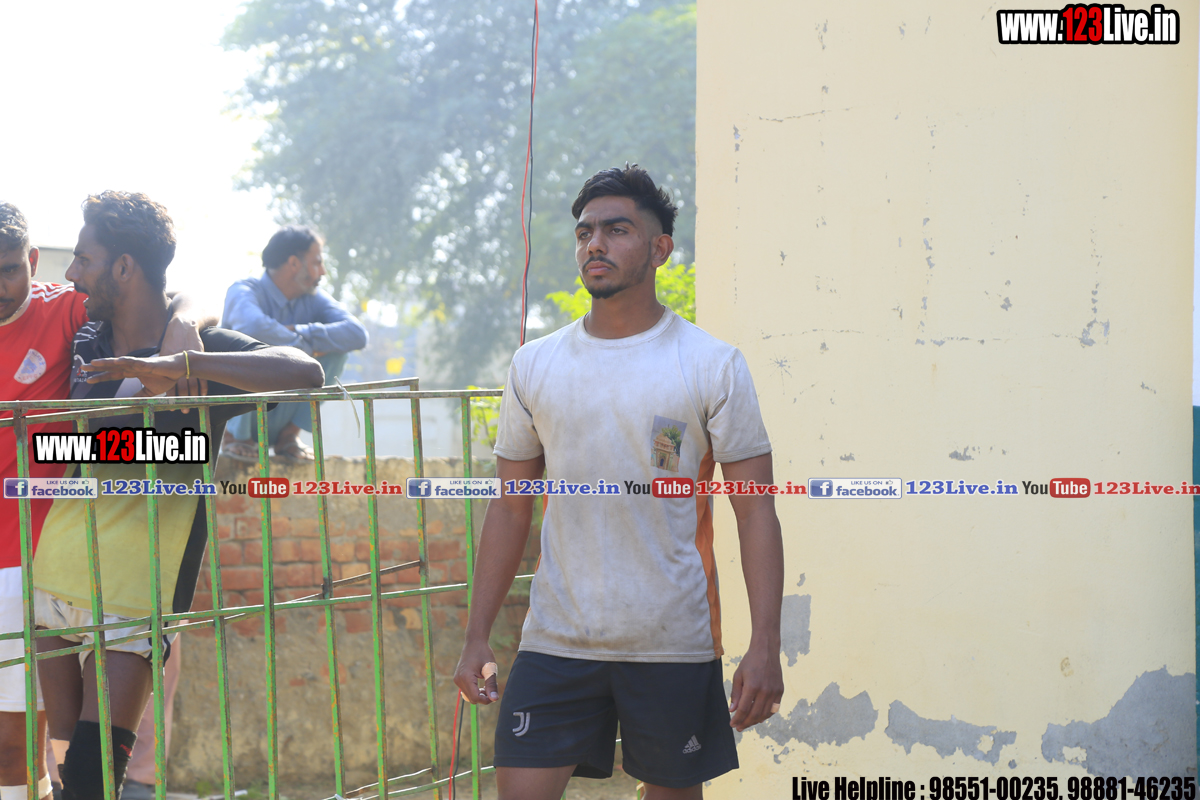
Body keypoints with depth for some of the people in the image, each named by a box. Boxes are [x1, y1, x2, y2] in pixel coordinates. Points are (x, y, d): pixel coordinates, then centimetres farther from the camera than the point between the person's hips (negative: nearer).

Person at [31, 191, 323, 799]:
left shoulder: (200, 348, -8)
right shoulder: (83, 342, 8)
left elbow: (305, 373, -27)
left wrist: (179, 366, -32)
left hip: (136, 590, -5)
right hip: (54, 574, 5)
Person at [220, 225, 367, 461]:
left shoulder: (312, 298, 1)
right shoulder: (245, 291, -16)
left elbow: (357, 334, -15)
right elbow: (255, 326, -41)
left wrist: (297, 332, -24)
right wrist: (306, 346, -25)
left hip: (282, 415, 5)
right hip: (239, 415, -5)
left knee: (336, 348, -10)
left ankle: (289, 435, -3)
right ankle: (235, 436, -9)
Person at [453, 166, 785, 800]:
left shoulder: (713, 366, -3)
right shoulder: (534, 366, 6)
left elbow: (756, 513, -5)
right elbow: (510, 509, 11)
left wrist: (765, 646, -13)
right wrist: (477, 636, 5)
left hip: (674, 646, -2)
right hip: (556, 642, 2)